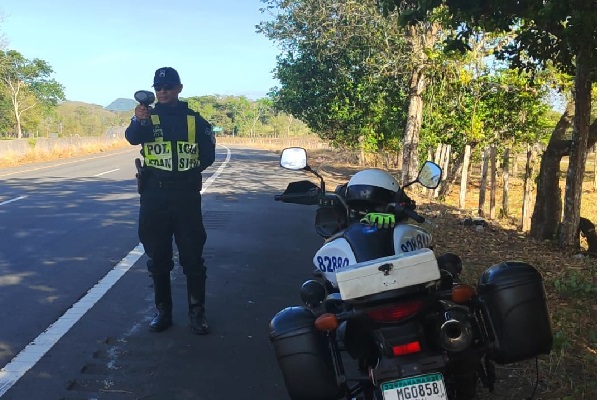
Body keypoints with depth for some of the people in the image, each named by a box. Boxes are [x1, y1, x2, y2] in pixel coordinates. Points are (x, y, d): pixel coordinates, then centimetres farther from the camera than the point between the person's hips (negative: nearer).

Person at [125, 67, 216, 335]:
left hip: (186, 194, -1)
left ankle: (197, 311, 12)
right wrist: (138, 121, -38)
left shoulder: (193, 119, 6)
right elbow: (132, 137, -18)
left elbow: (208, 154, 6)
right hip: (154, 195, 1)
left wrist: (190, 168, -6)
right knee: (157, 256, 8)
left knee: (192, 255, 2)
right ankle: (163, 310, 21)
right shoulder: (147, 117, 4)